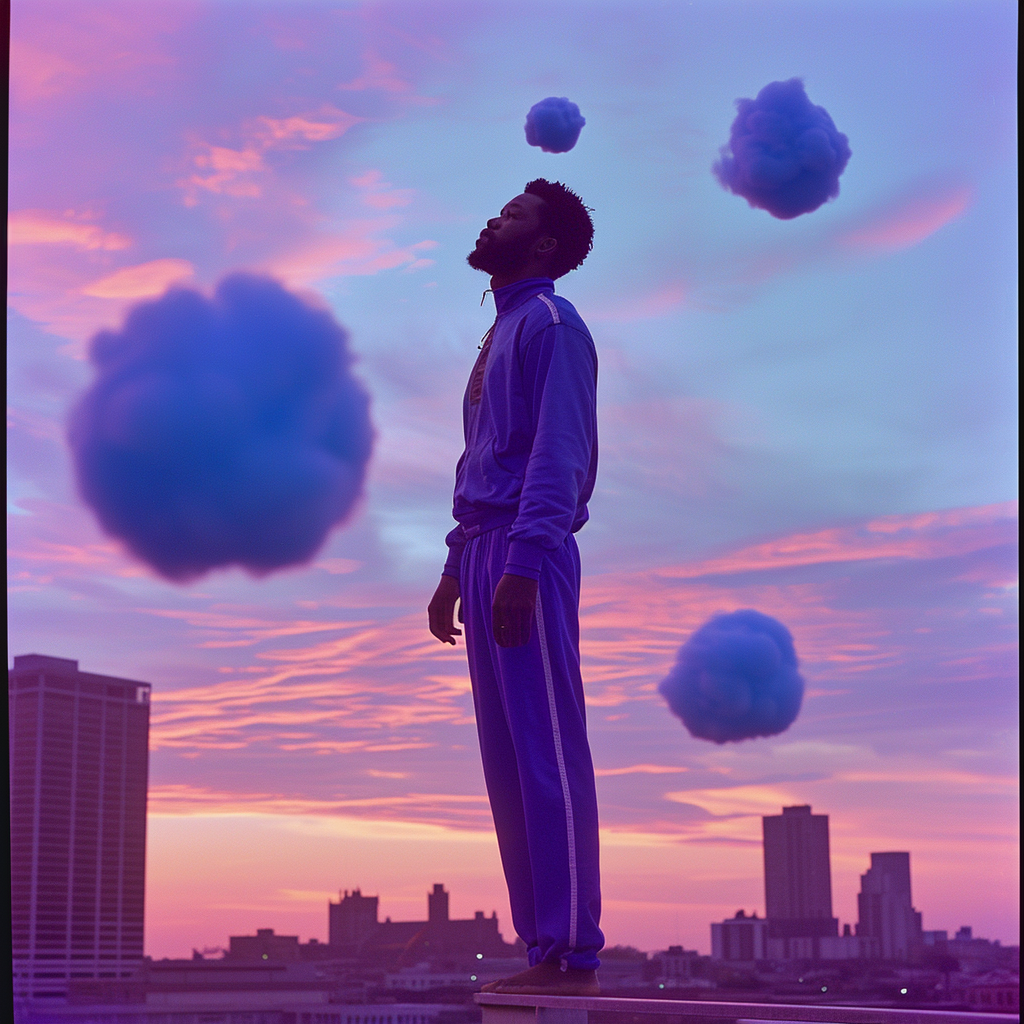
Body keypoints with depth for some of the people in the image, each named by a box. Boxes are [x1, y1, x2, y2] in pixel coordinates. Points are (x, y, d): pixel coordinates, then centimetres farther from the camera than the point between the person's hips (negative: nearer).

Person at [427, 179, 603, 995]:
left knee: (548, 752, -9)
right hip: (485, 554, 9)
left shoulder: (551, 324, -5)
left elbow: (558, 456, -15)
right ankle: (544, 947, 13)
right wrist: (457, 569, 20)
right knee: (507, 762, 8)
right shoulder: (502, 331, 23)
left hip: (527, 557, -9)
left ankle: (574, 954, -6)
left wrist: (521, 567, -22)